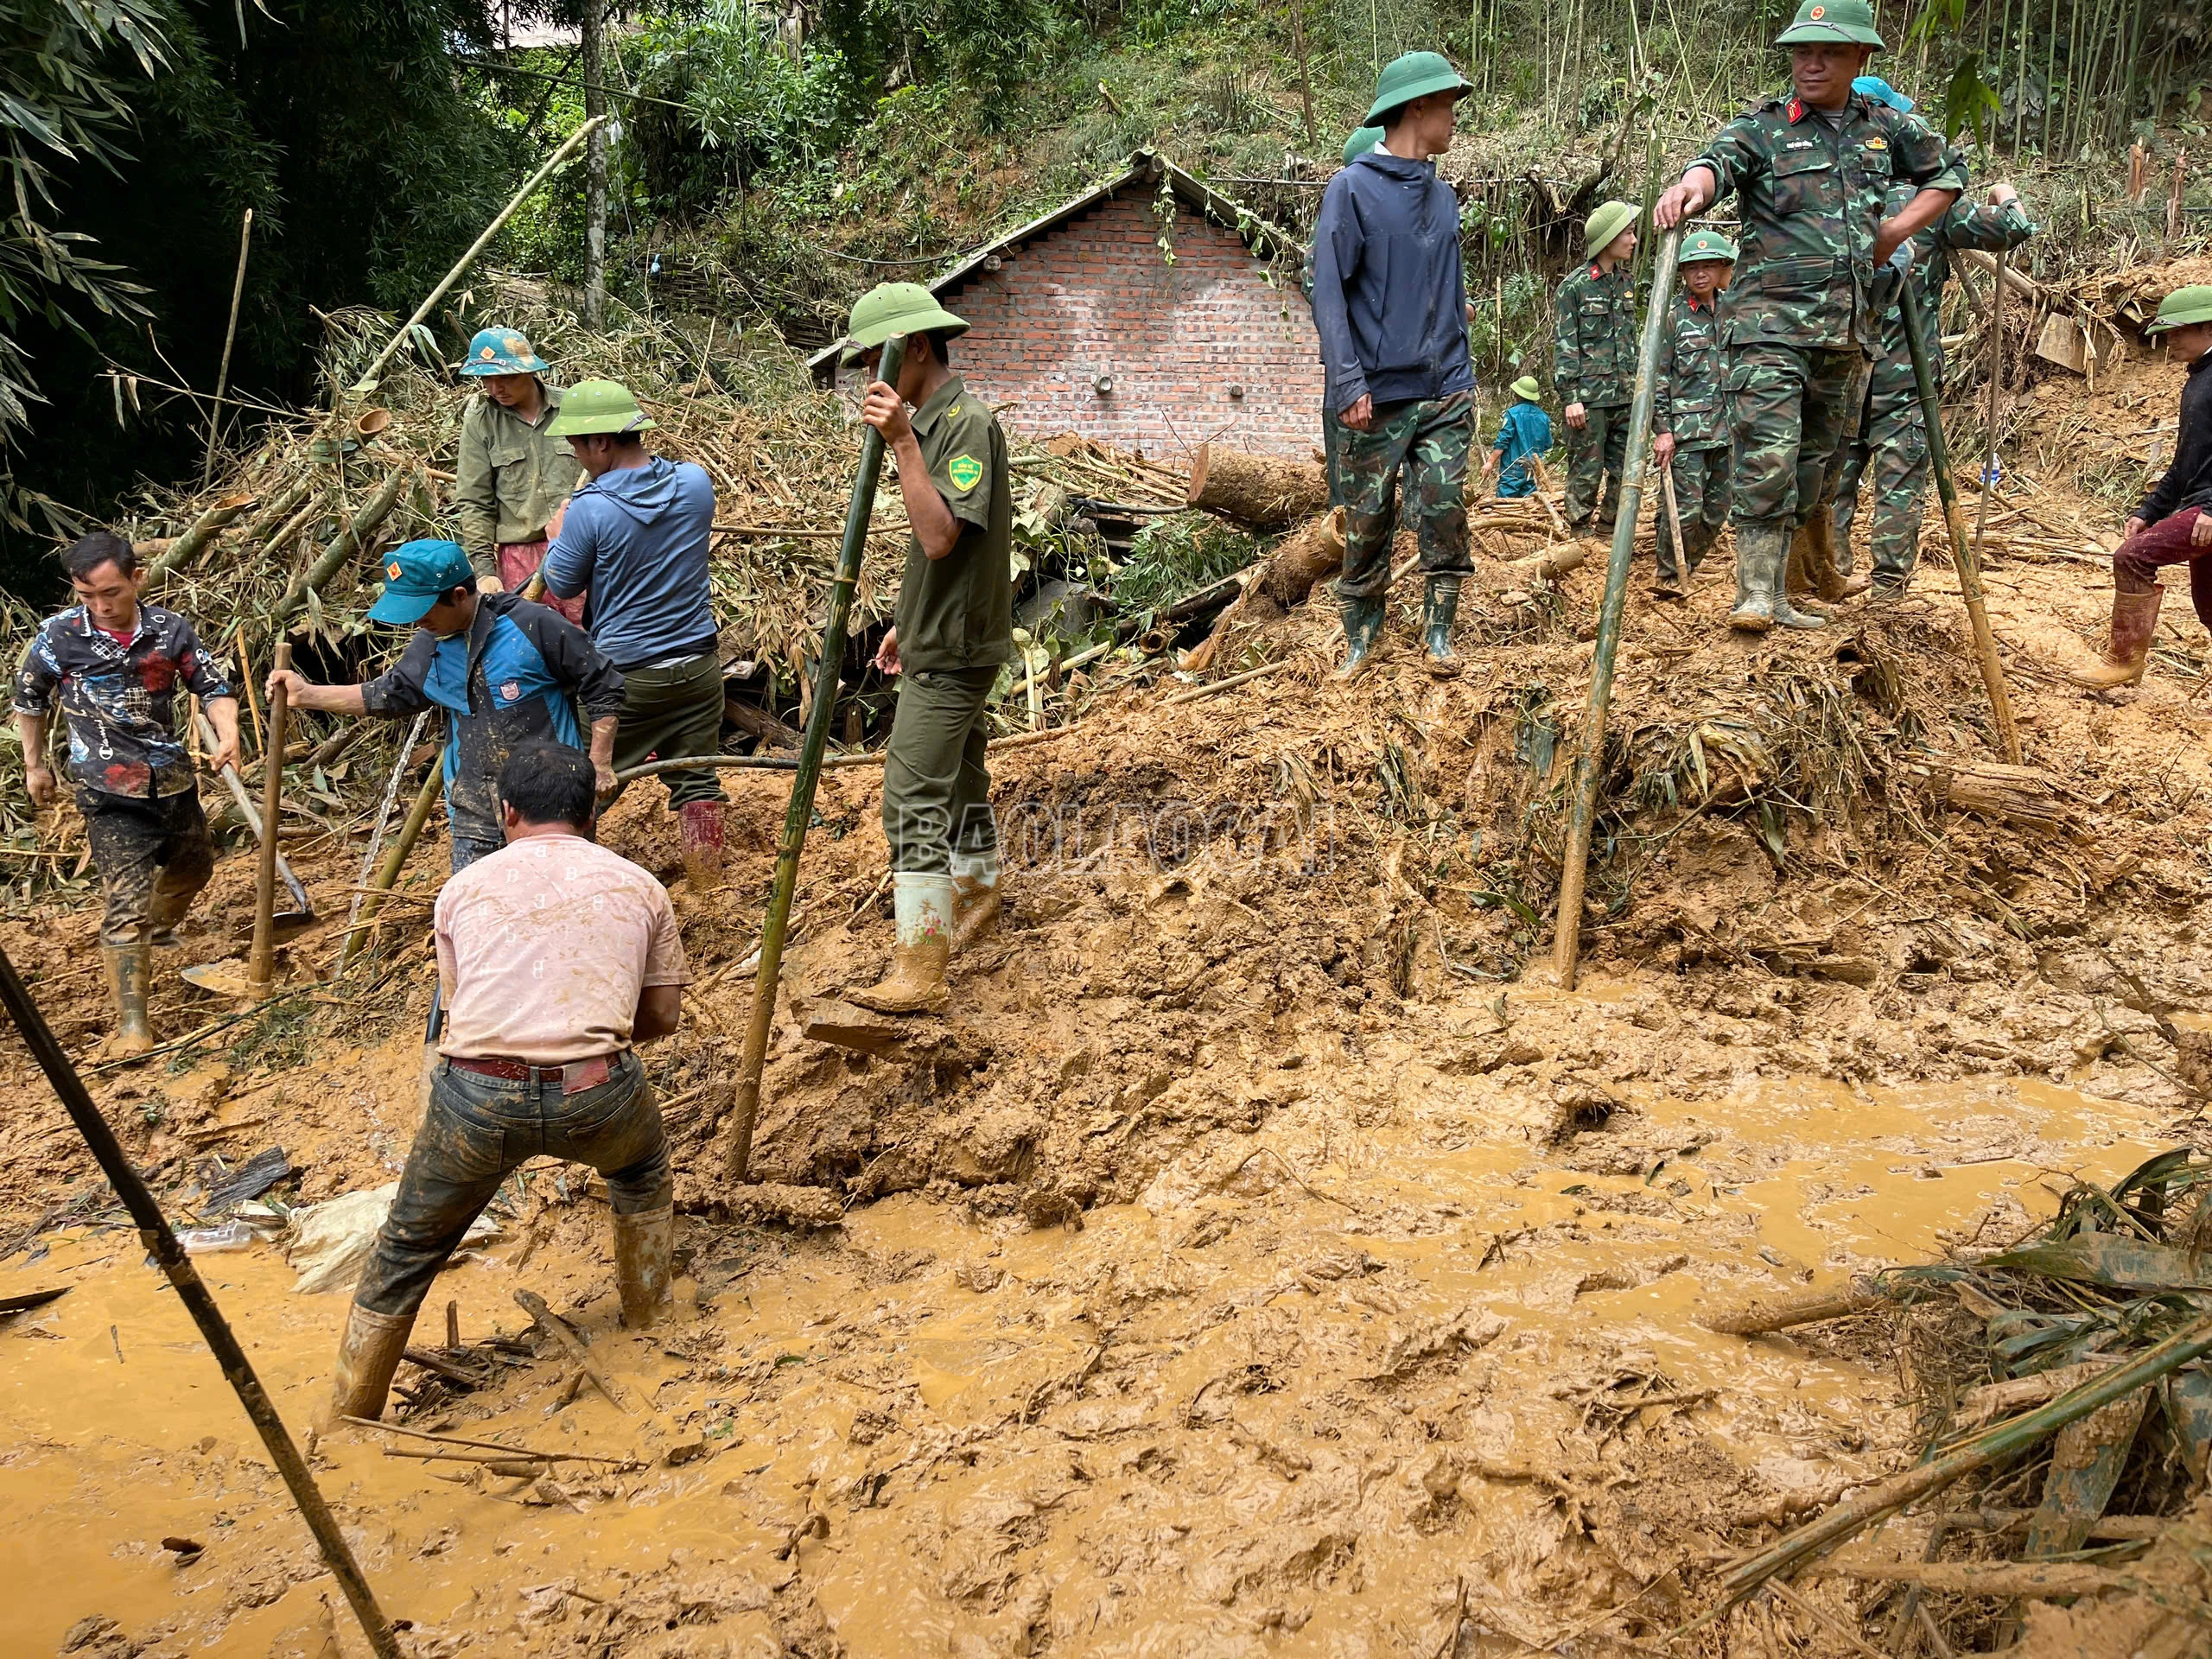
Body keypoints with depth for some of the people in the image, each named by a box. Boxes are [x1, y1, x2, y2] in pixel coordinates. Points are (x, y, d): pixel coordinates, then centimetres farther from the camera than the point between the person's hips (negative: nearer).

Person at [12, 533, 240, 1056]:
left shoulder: (170, 629, -8)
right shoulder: (59, 636, -12)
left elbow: (213, 687, -3)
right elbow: (29, 698, 5)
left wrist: (227, 735, -23)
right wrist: (34, 765, 11)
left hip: (174, 779, 4)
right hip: (110, 794, -4)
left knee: (193, 867, 27)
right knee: (127, 902, -12)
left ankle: (158, 929, 60)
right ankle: (131, 1022, -9)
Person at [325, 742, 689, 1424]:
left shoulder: (464, 888, 16)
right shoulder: (638, 886, 16)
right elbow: (664, 1014, 20)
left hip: (477, 1096, 0)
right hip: (595, 1097, 0)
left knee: (405, 1255, 21)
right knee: (643, 1173, 36)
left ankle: (346, 1426, 28)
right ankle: (649, 1316, 47)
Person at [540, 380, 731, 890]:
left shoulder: (590, 510, -18)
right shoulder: (696, 483, -4)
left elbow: (562, 586, -3)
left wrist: (556, 538, 15)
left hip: (624, 675, -4)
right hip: (697, 664, 4)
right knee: (697, 781, 11)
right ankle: (705, 885, 17)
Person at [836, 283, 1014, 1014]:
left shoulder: (967, 422, -18)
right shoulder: (932, 421, 13)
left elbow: (940, 536, -30)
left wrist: (901, 443, -32)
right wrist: (907, 623, 25)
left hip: (952, 650, -10)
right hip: (943, 643, 10)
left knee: (915, 798, -13)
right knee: (957, 775, 24)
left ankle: (919, 972, -14)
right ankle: (977, 894, 43)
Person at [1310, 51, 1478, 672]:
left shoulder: (1442, 196, 14)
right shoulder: (1353, 189, -4)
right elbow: (1329, 291, -9)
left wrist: (1464, 377, 15)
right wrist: (1350, 384, -17)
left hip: (1444, 393, 5)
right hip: (1380, 397, -4)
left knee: (1445, 511, -2)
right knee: (1368, 521, 3)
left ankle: (1439, 631, 10)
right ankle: (1363, 632, 18)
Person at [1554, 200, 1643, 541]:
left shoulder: (1626, 282, 14)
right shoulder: (1576, 284, -5)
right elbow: (1563, 345, -8)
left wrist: (1638, 385, 17)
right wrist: (1570, 397, -14)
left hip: (1624, 397, 6)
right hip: (1589, 396, -6)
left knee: (1624, 471, 6)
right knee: (1586, 473, -4)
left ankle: (1607, 535, 16)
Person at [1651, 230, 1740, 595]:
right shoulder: (1672, 315, -2)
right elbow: (1658, 375, -5)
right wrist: (1662, 429, -11)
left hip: (1727, 428, 6)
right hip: (1686, 428, -6)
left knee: (1717, 511, 7)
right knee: (1685, 507, -10)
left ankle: (1687, 570, 21)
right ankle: (1668, 577, 3)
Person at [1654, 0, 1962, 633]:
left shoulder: (1886, 127, 13)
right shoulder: (1762, 128, -1)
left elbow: (1947, 176, 28)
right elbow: (1717, 162, -22)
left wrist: (1896, 230, 10)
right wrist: (1689, 186, -46)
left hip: (1846, 331, 6)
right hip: (1771, 321, -5)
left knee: (1815, 464, 9)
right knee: (1768, 456, -16)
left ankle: (1777, 595, 16)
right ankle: (1755, 597, -13)